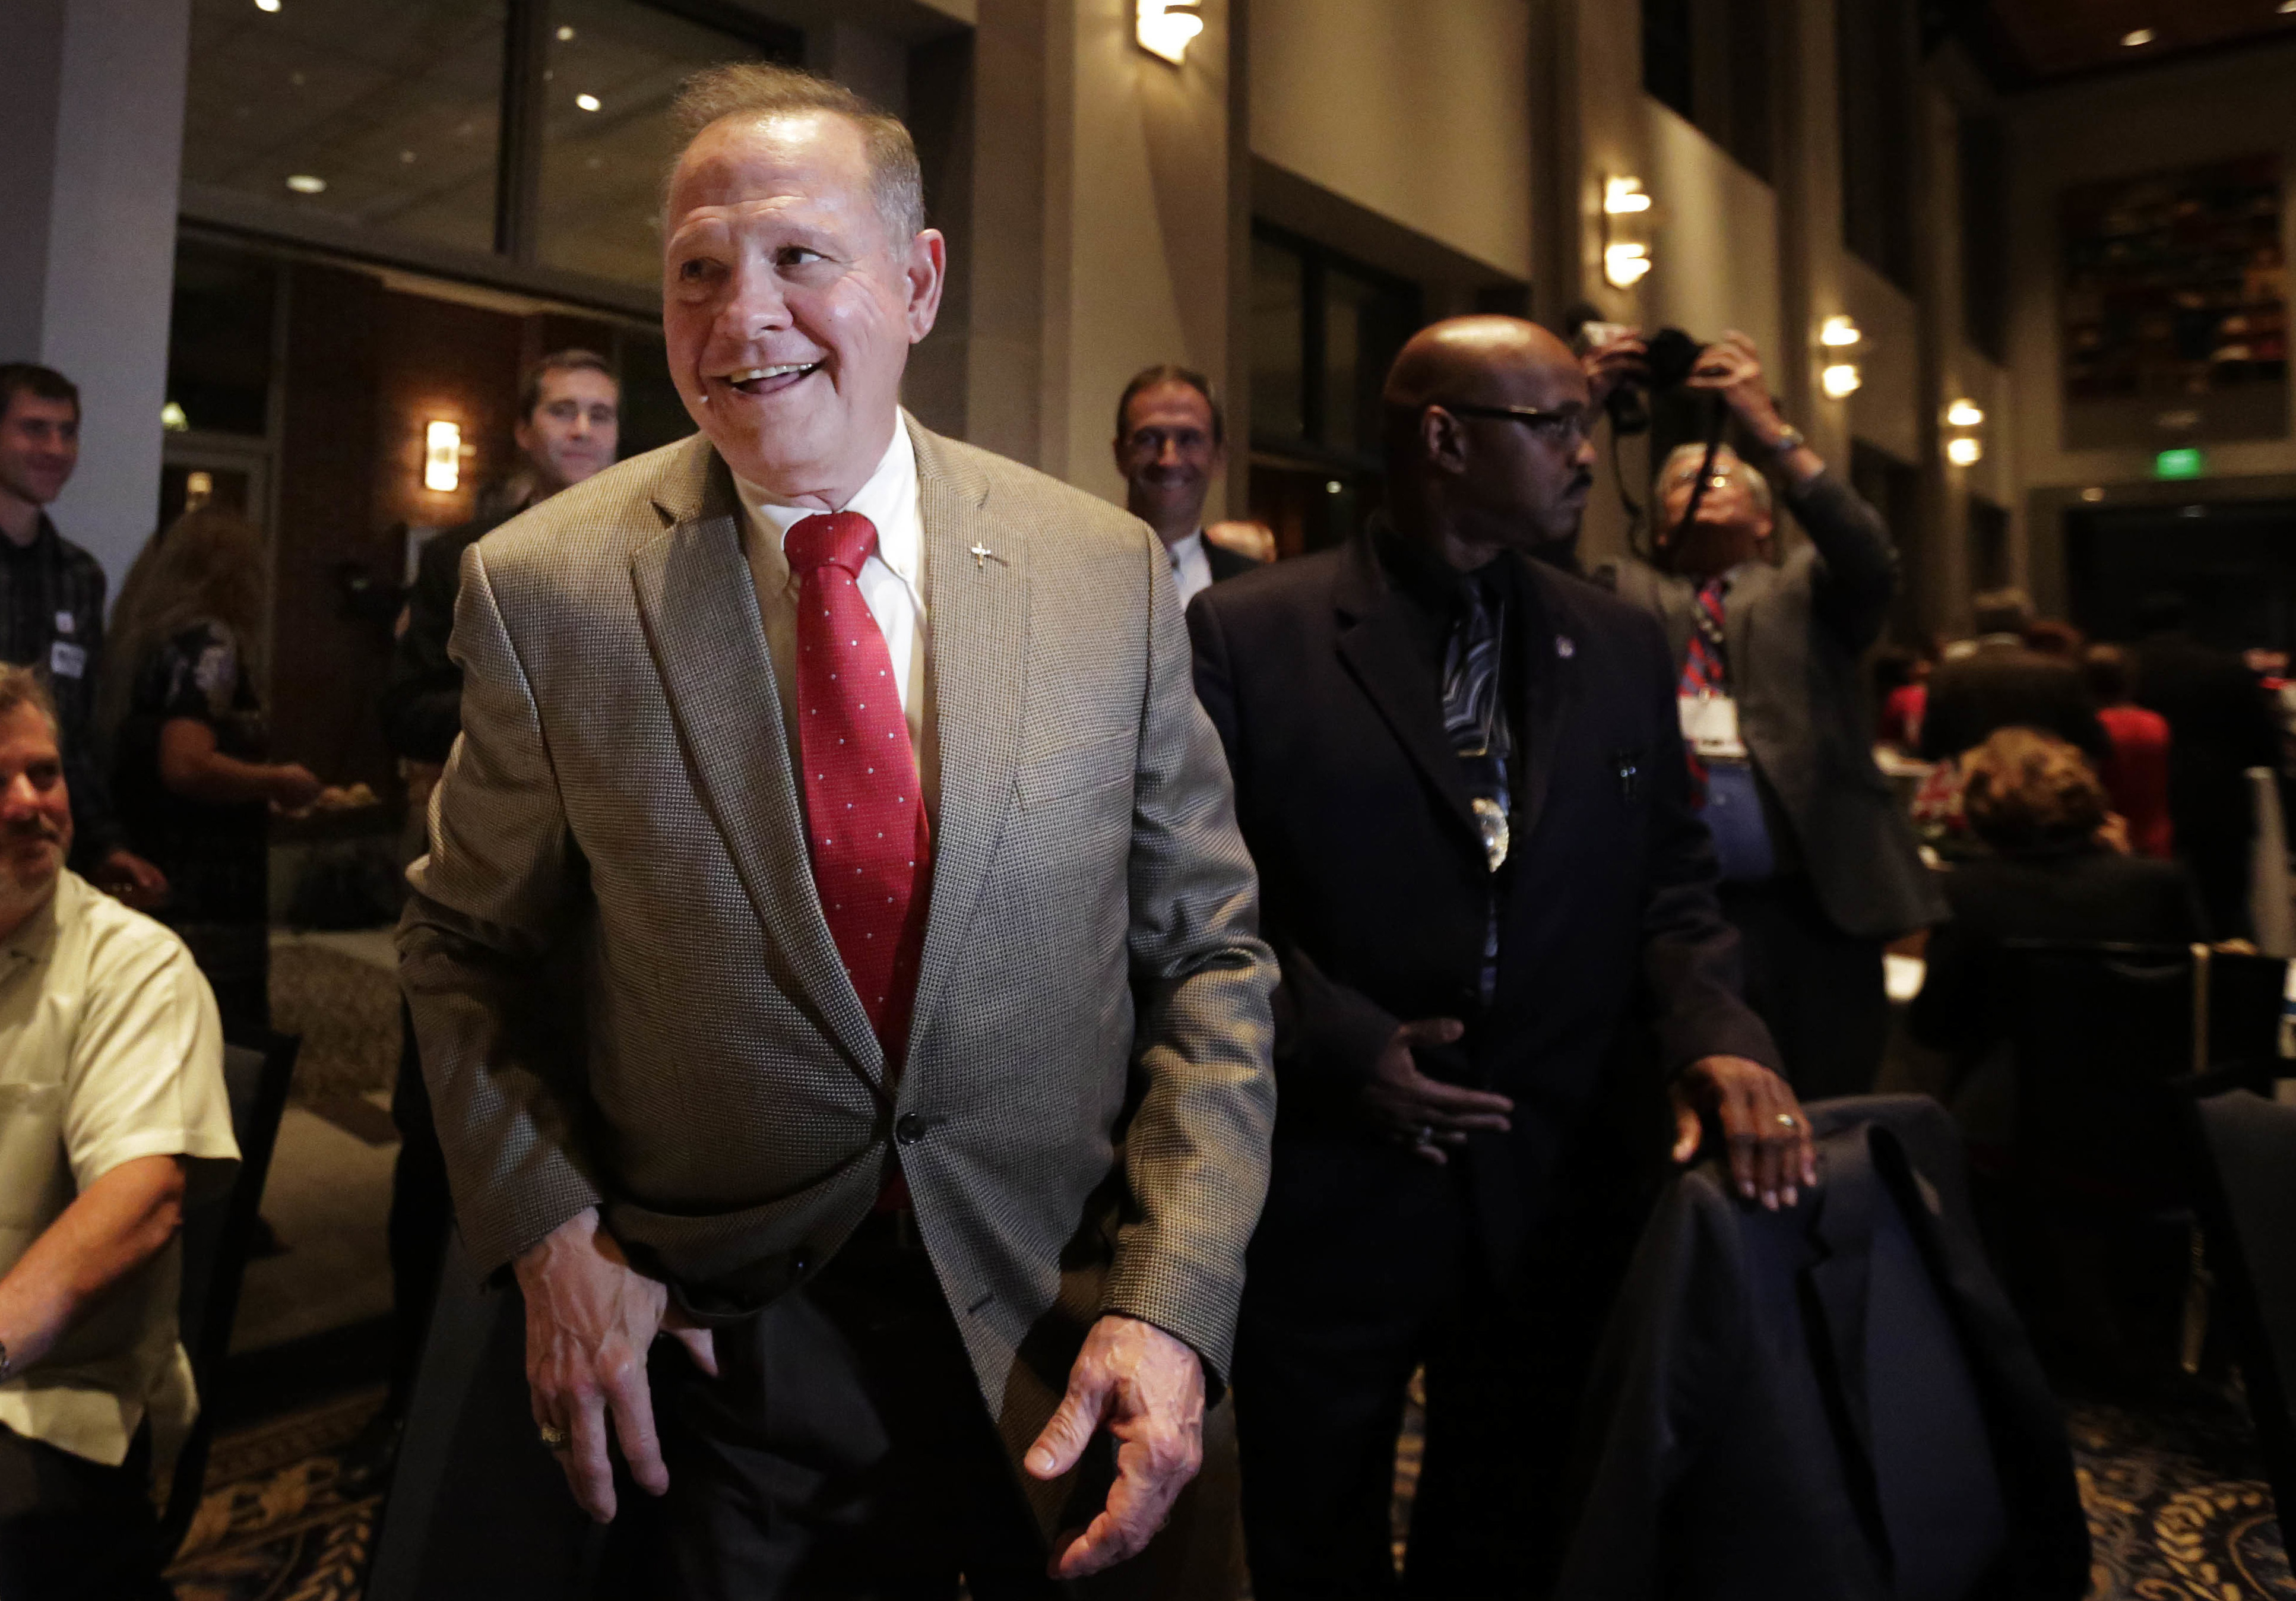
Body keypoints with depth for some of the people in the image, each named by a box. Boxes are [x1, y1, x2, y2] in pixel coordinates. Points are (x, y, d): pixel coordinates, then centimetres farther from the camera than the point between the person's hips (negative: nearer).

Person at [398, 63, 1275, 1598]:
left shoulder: (1113, 571, -9)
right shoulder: (544, 588, -9)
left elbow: (1207, 952, -5)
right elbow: (469, 946, 3)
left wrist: (1174, 1298, -13)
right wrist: (551, 1233, -9)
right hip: (708, 1347, 0)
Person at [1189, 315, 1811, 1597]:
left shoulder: (1623, 649, 5)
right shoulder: (1248, 635, -9)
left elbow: (1670, 886, 6)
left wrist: (1715, 1033, -12)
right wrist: (1338, 1043, -18)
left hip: (1556, 1201, 4)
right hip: (1327, 1199, -3)